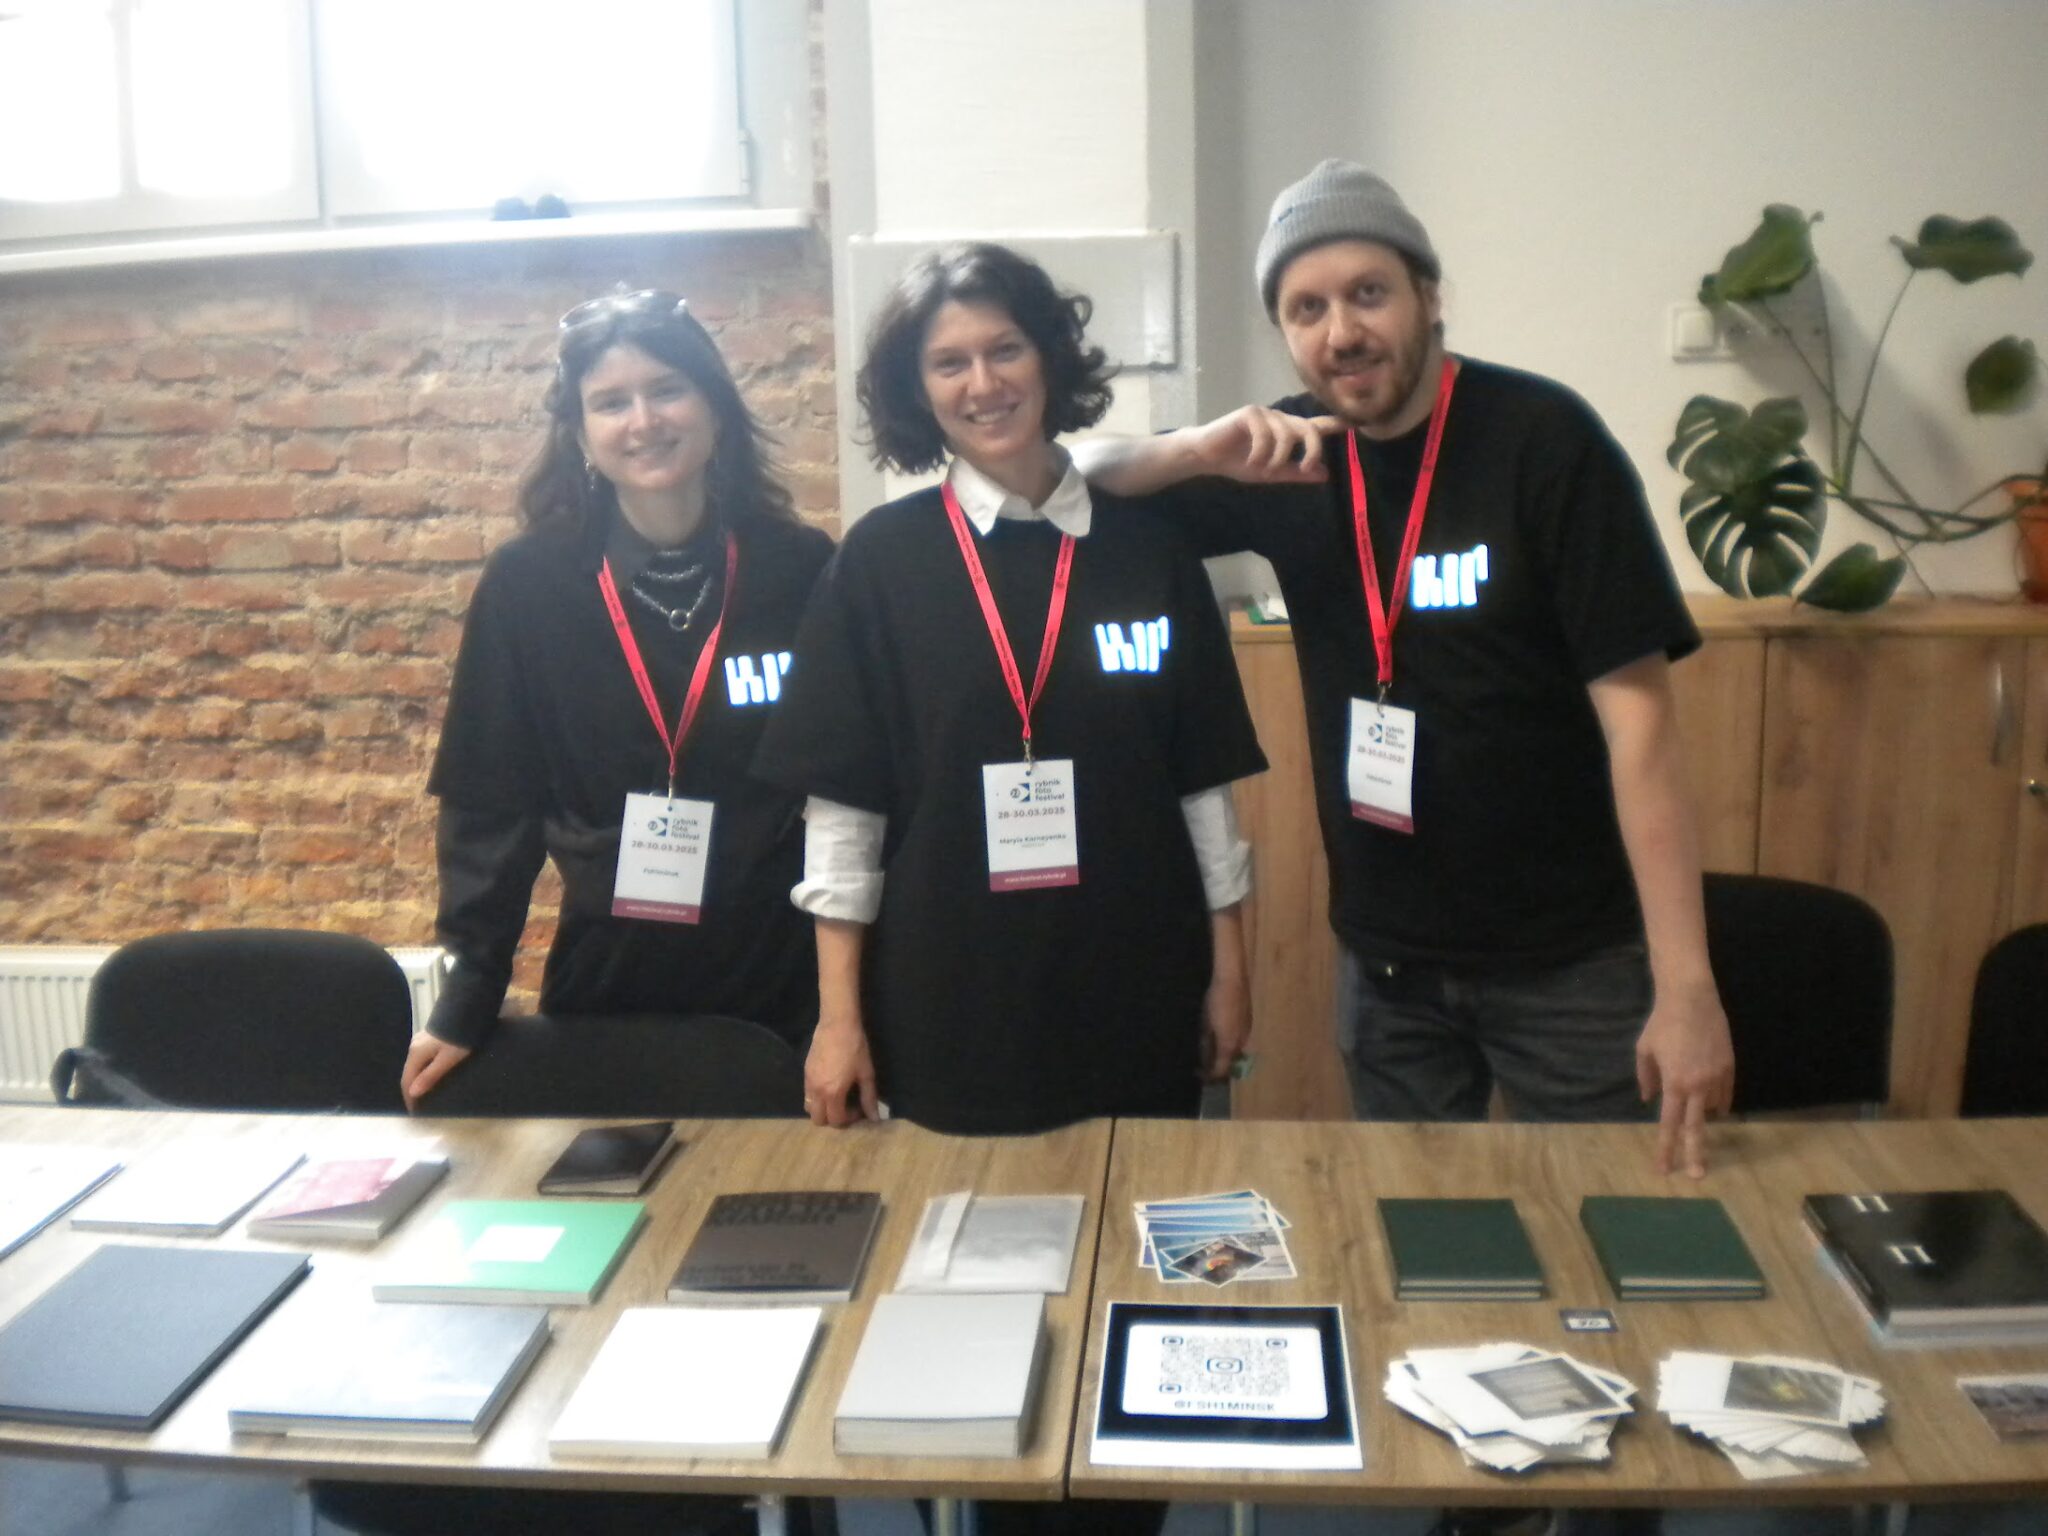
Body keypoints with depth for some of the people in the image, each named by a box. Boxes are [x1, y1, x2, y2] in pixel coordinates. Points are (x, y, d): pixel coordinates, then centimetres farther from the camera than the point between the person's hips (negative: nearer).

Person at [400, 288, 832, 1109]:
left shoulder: (801, 571, -3)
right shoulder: (527, 584, -2)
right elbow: (490, 804, 1)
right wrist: (467, 997, -2)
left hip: (789, 987, 0)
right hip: (606, 990, 1)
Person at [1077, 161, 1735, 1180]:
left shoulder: (1545, 441, -14)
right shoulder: (1294, 456, 0)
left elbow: (1636, 714, -17)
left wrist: (1684, 985, -21)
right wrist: (1201, 449, -18)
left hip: (1569, 961, -3)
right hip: (1384, 960, 4)